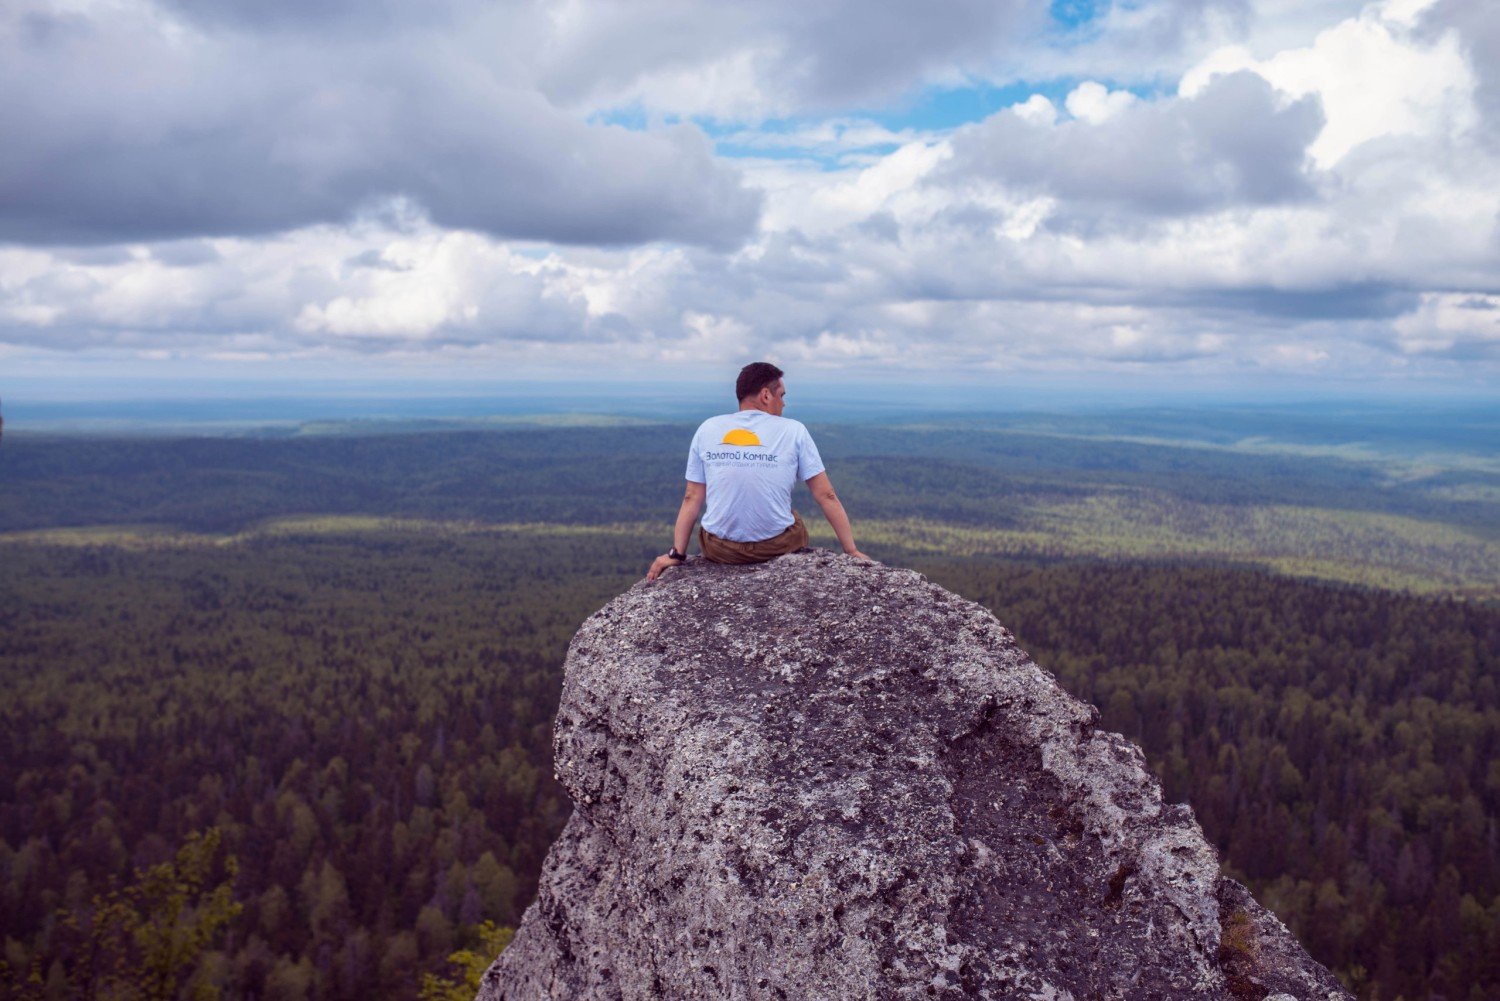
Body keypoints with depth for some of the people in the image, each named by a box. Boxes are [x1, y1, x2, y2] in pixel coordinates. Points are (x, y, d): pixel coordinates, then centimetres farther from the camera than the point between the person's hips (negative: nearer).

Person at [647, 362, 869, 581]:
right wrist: (852, 551, 1)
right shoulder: (794, 431, -3)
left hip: (719, 550, 2)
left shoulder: (707, 429, 2)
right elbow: (826, 496, -4)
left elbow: (692, 498, 3)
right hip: (776, 547, -2)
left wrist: (676, 554, 8)